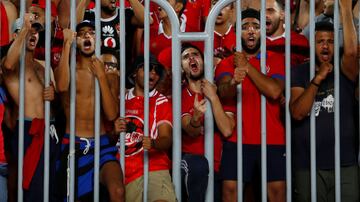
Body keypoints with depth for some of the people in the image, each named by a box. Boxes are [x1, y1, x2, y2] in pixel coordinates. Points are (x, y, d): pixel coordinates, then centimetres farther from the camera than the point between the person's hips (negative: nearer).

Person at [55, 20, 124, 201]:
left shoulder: (107, 73, 8)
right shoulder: (68, 69, 3)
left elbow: (111, 115, -5)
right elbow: (62, 86, -25)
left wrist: (101, 76, -9)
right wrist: (67, 44, -19)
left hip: (102, 144, 0)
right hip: (73, 145, 0)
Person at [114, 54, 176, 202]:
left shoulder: (161, 102, 9)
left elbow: (167, 138, -2)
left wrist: (153, 143, -24)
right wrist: (114, 131, -2)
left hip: (154, 168, -3)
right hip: (125, 172, 4)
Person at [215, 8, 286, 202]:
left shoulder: (276, 60, 5)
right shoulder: (226, 63, 7)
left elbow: (274, 91, -14)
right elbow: (224, 93, -14)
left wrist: (247, 66, -10)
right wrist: (233, 81, -37)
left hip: (272, 140, 0)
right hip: (237, 140, 1)